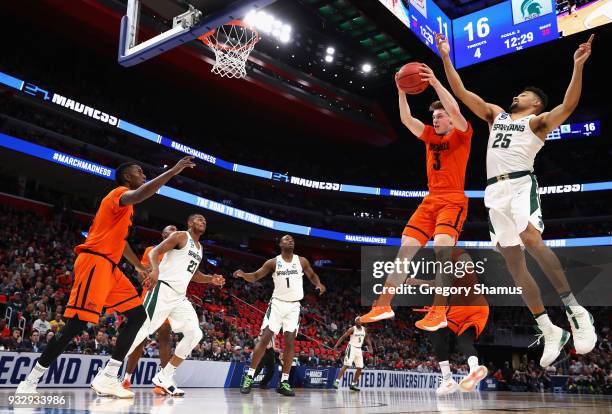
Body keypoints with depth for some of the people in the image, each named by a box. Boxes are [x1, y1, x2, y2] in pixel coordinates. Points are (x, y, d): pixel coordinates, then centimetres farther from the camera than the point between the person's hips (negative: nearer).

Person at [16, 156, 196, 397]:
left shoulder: (125, 206, 25)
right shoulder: (120, 193, -5)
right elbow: (139, 195, -31)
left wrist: (138, 266, 35)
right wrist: (173, 171, -31)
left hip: (110, 267, 10)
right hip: (95, 262, -10)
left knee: (138, 315, 2)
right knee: (78, 322, -13)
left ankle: (107, 377, 0)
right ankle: (30, 383, 0)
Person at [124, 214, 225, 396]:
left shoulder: (200, 248, 22)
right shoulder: (180, 236, -2)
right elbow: (153, 252, -10)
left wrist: (211, 279, 14)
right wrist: (155, 269, -31)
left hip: (180, 297, 8)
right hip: (163, 289, -8)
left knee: (195, 334, 0)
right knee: (142, 330, -13)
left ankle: (164, 377, 7)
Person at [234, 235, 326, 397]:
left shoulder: (302, 261, 3)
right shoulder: (273, 262, -2)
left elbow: (312, 276, 16)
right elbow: (255, 277, -1)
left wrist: (319, 284, -7)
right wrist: (243, 274, -24)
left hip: (294, 306, 2)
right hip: (277, 303, -2)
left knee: (290, 342, -2)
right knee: (265, 338, -9)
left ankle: (284, 382, 5)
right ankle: (249, 377, -1)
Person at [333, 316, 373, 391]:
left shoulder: (364, 329, 6)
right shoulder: (352, 329, -11)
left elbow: (366, 337, 23)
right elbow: (343, 337, -11)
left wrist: (370, 345, 9)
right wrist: (336, 345, -20)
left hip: (359, 350, 6)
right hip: (352, 348, -6)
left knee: (360, 368, 5)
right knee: (346, 365, -17)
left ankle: (353, 384, 15)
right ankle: (337, 381, -17)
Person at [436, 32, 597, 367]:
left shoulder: (538, 121, 10)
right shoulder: (495, 114, 25)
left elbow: (568, 105, -10)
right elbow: (460, 92, 21)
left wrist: (578, 66, -21)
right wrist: (446, 58, 18)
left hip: (521, 183, -5)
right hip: (495, 191, 6)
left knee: (531, 239, -31)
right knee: (512, 260, 1)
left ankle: (575, 310, -17)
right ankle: (549, 331, 8)